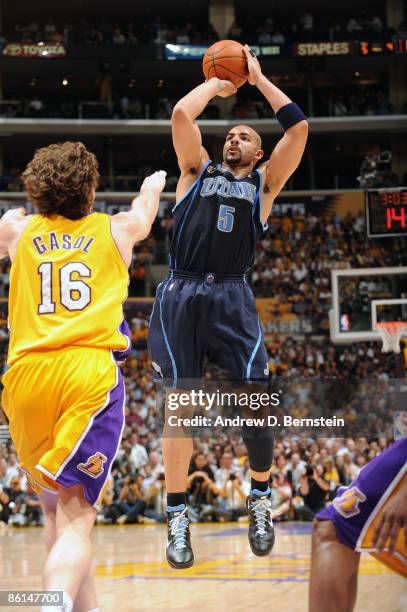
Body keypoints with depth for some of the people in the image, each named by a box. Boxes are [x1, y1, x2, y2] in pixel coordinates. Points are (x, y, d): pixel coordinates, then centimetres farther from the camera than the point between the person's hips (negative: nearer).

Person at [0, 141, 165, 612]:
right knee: (74, 517, -11)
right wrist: (155, 184, 64)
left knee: (55, 510, 19)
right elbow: (145, 208, 41)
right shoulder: (116, 230, 16)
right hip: (89, 373, -2)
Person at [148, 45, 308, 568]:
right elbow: (181, 115, 3)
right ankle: (178, 517, 6)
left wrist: (258, 79, 14)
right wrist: (216, 83, 17)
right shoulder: (197, 171, 17)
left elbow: (298, 126, 6)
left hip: (232, 298, 0)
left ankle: (259, 501, 13)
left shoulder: (264, 182, 16)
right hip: (180, 296, 0)